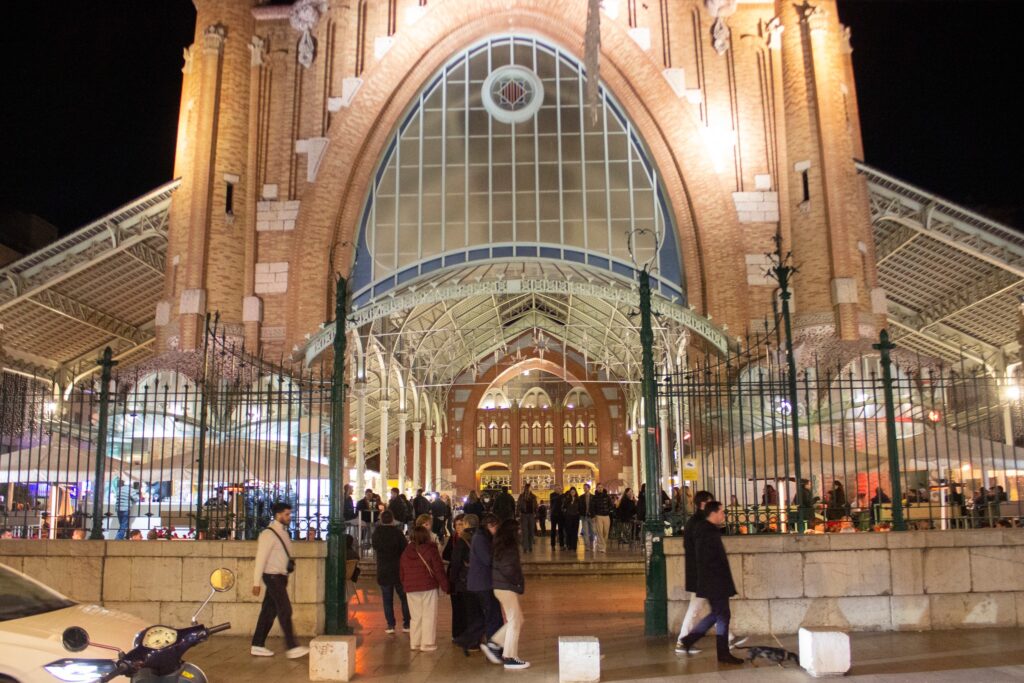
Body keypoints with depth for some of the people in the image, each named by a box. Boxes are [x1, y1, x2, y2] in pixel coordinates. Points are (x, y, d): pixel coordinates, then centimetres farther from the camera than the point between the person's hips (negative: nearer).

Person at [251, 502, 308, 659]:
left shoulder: (283, 532, 13)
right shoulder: (268, 534, -14)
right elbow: (260, 558, -16)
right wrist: (256, 583, -18)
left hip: (281, 577, 8)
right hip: (273, 576, -8)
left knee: (269, 611, 11)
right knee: (285, 610, -9)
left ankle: (257, 646, 18)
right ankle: (292, 647, -8)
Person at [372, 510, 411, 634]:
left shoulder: (377, 533, -3)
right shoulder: (398, 532, -13)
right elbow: (405, 550, -10)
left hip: (383, 571, 2)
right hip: (398, 570, -2)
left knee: (387, 599, 8)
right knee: (404, 597, 9)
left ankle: (390, 625, 5)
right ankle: (406, 624, 8)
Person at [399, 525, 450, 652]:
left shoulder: (406, 552, 9)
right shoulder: (430, 550, -8)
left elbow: (401, 573, 14)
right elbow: (439, 570, -9)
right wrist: (445, 586, -2)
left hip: (410, 589, 5)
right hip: (428, 587, -5)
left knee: (416, 617, 14)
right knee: (429, 616, 2)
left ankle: (415, 642, 16)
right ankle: (428, 643, 1)